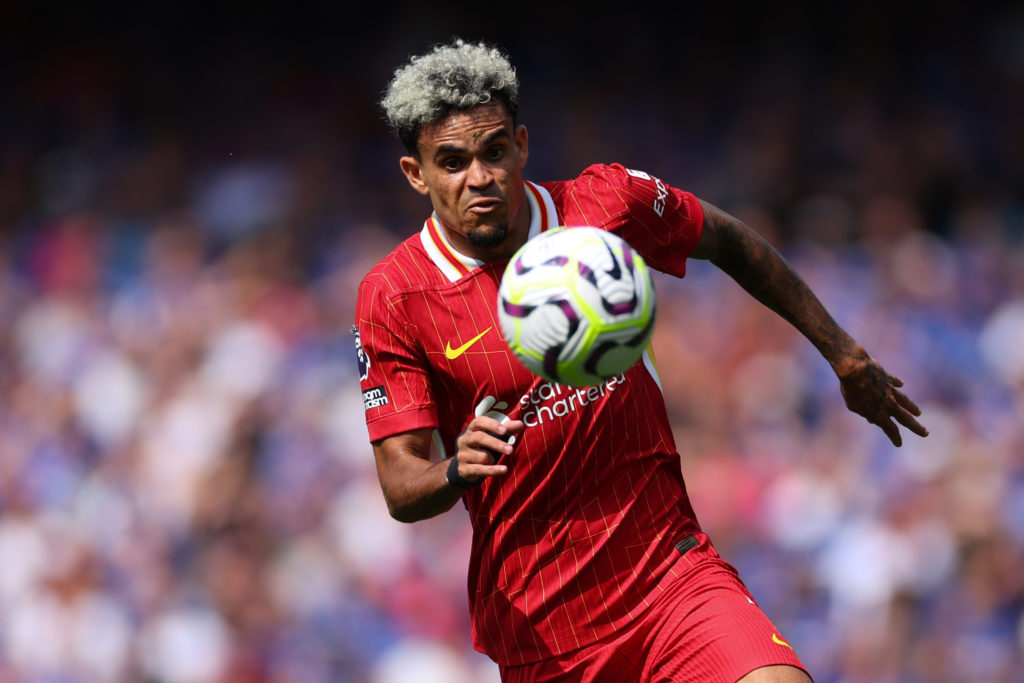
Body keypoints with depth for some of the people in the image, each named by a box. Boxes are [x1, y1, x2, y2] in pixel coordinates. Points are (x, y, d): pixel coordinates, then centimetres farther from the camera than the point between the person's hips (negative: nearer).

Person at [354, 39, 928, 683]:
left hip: (671, 574, 0)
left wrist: (845, 356, 22)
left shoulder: (608, 205, -4)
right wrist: (457, 470, -31)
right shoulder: (392, 299, -8)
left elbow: (729, 241, 16)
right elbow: (400, 486, -8)